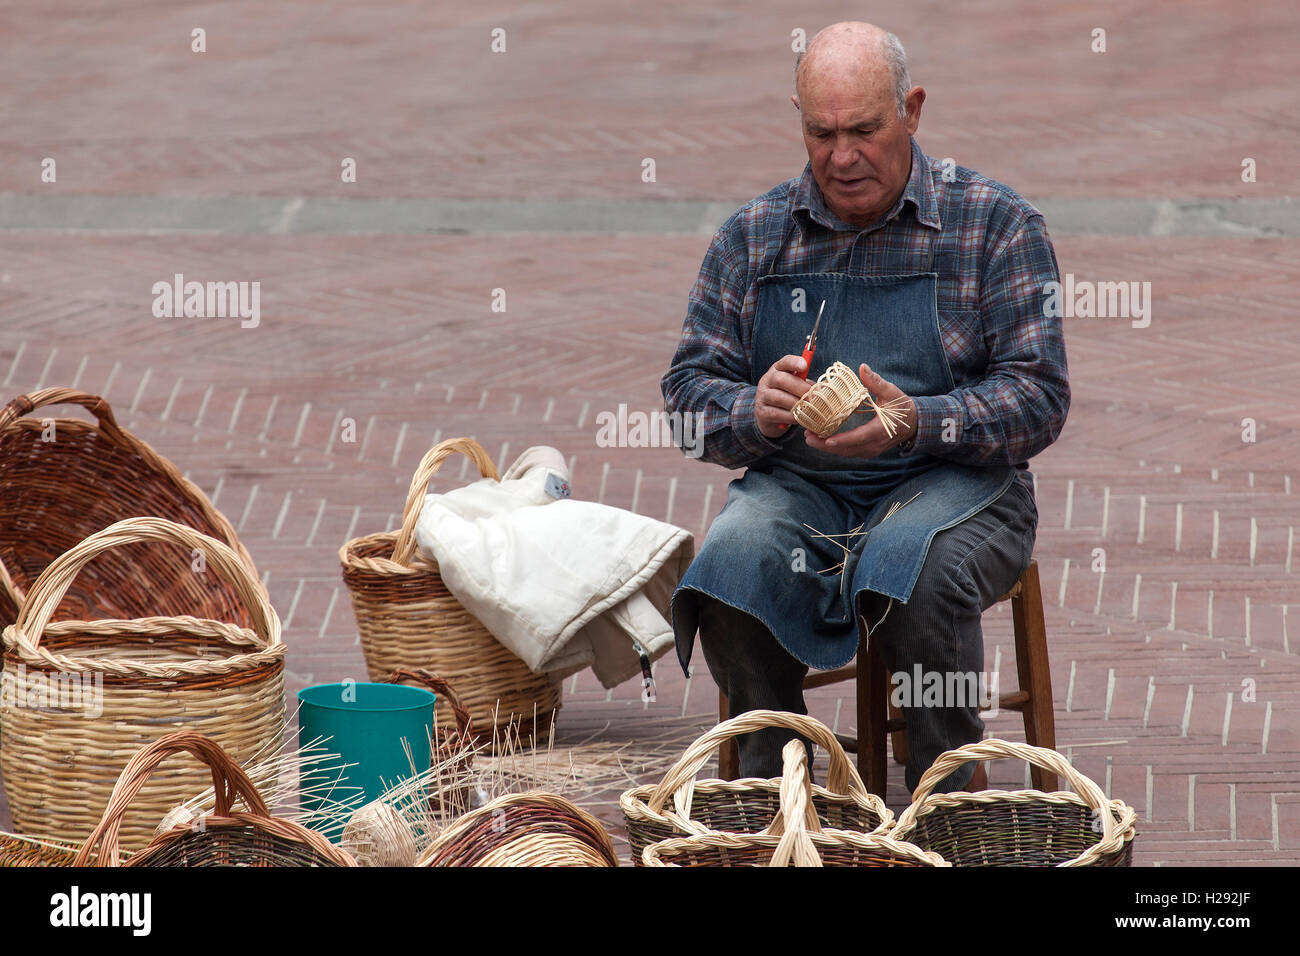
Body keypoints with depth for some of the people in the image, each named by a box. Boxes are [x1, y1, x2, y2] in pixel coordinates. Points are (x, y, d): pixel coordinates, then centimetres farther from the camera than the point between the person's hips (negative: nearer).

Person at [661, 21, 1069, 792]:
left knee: (918, 567, -37)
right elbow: (690, 388, 9)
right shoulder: (753, 236, 11)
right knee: (732, 561, -32)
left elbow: (1039, 397, -5)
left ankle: (952, 794, -19)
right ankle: (770, 784, -14)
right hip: (796, 483, 3)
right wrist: (755, 413, -15)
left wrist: (918, 422, -23)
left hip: (954, 480, -2)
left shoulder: (996, 223, 2)